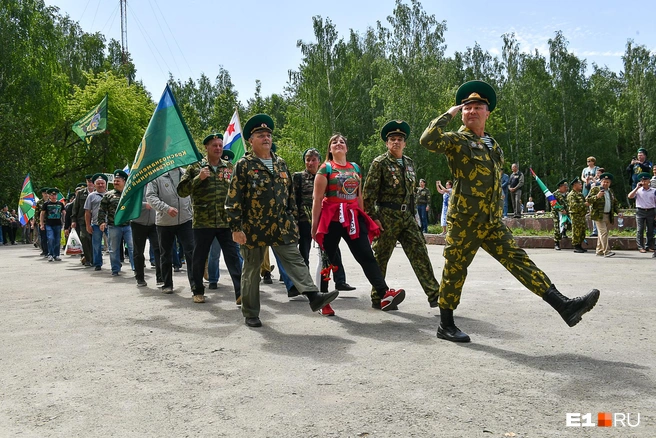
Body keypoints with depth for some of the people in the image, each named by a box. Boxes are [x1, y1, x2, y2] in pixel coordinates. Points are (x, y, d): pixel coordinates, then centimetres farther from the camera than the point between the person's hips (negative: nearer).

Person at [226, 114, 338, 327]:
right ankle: (250, 314, 17)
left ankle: (313, 296, -13)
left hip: (281, 227, 4)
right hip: (253, 229, -4)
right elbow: (234, 199, -9)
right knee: (251, 270, 7)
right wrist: (236, 228, -14)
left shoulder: (280, 164, 12)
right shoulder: (243, 165, -5)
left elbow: (290, 193, 19)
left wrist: (291, 218, 15)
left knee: (295, 260, -7)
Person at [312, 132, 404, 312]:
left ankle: (384, 294, -11)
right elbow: (317, 199, -5)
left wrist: (362, 217, 17)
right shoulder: (325, 168, -1)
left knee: (367, 256, -4)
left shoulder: (355, 168, 14)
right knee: (328, 260, 3)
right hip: (332, 218, -4)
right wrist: (314, 225, -9)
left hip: (353, 217, 4)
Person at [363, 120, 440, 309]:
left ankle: (434, 294, 3)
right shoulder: (380, 163, -5)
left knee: (420, 254, 0)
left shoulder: (410, 163, 14)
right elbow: (369, 192, -9)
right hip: (386, 216, -5)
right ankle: (377, 297, 16)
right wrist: (373, 217, -14)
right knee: (380, 257, 4)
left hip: (407, 216, 5)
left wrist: (413, 214, 17)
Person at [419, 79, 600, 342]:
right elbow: (427, 140, -28)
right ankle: (445, 326, 16)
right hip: (464, 221, -6)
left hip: (492, 222, 7)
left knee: (519, 260, 1)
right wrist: (449, 113, -16)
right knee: (455, 270, 3)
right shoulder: (457, 140, -7)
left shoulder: (492, 144, 16)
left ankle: (564, 306, -2)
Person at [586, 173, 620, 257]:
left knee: (602, 234, 10)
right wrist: (597, 196, -23)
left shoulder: (610, 191, 19)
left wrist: (618, 212, 13)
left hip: (608, 216, 7)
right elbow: (587, 200, -8)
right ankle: (606, 251, -17)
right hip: (599, 215, -7)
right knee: (603, 233, -14)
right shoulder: (595, 189, -1)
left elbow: (615, 202, 27)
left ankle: (599, 251, 17)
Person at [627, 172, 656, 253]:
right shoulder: (638, 190, 3)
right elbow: (630, 196, -12)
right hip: (640, 211, -1)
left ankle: (649, 246, 16)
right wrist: (637, 187, -11)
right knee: (640, 230, -2)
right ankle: (640, 247, 1)